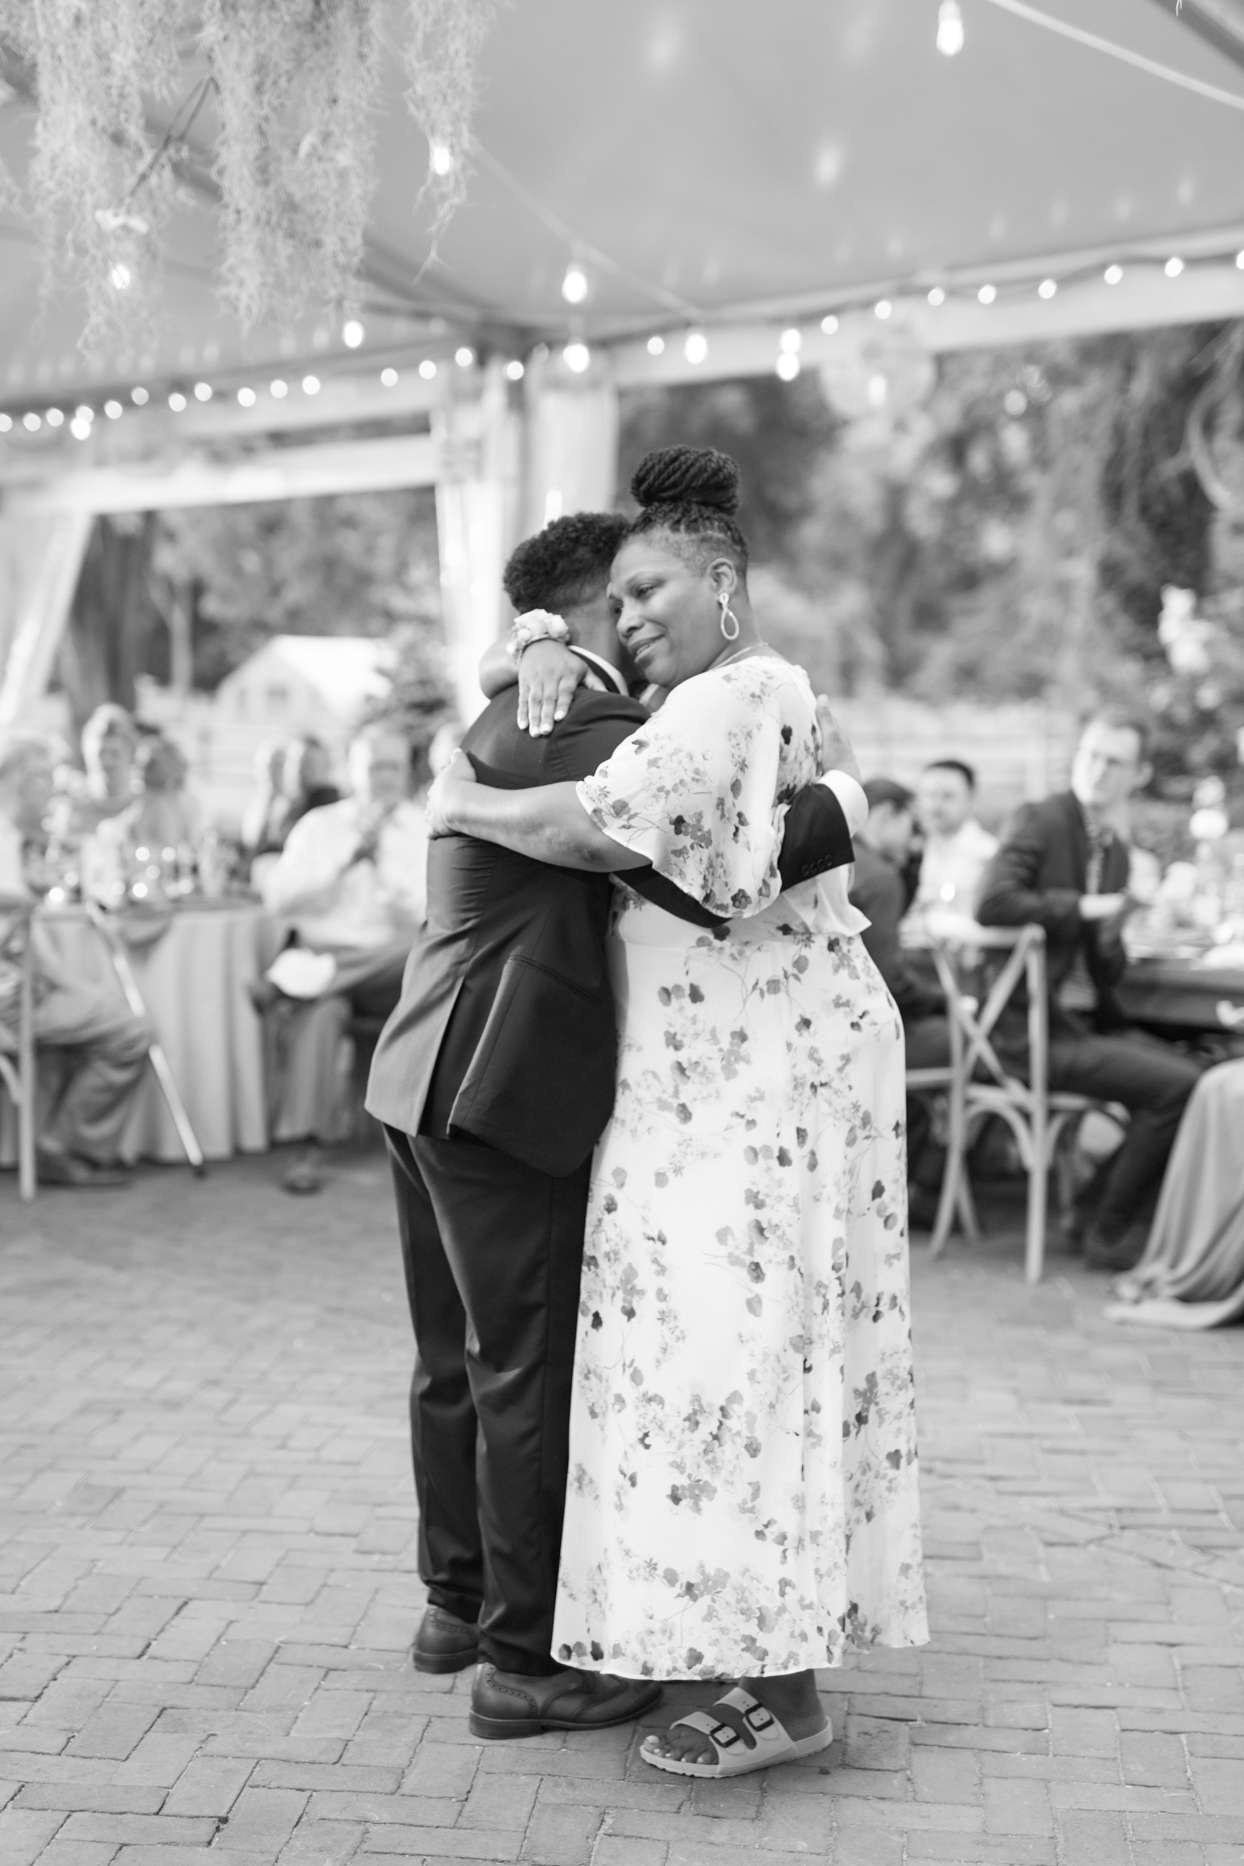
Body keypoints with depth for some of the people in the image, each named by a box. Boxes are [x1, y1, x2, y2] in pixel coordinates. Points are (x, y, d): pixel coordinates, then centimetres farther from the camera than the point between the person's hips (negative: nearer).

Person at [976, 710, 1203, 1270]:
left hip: (1086, 1021, 8)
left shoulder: (1116, 847, 15)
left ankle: (1096, 1208, 9)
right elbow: (991, 903, -26)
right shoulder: (1041, 821, -8)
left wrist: (1110, 938, -6)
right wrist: (1080, 907, -17)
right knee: (1177, 1086, -19)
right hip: (1033, 1032, -8)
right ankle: (1107, 1235, -4)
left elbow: (1109, 973, 17)